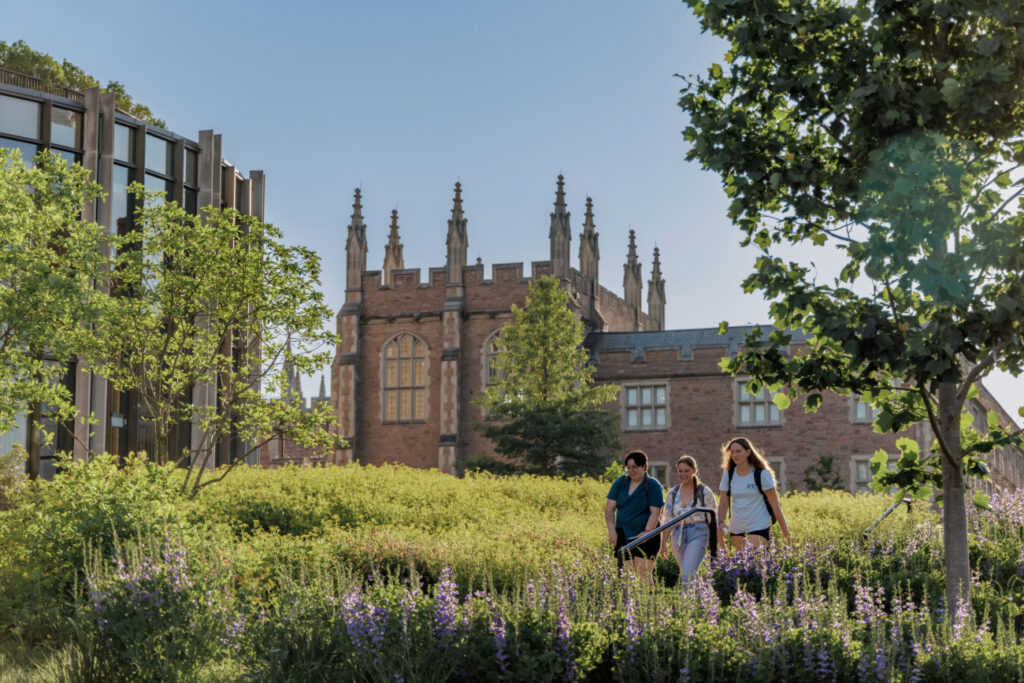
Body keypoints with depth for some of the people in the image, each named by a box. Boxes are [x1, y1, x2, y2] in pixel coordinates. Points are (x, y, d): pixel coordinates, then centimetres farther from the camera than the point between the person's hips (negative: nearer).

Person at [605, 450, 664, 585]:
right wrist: (612, 530, -8)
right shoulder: (620, 483, 8)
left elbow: (655, 513, -10)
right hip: (623, 535, 4)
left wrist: (647, 532, -22)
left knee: (643, 573, -9)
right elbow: (609, 508, 5)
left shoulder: (653, 486, -4)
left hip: (646, 537, -4)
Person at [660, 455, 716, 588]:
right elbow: (668, 520, 12)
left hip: (697, 534, -5)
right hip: (678, 536, 5)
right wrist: (664, 543, 8)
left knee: (688, 575, -19)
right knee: (686, 573, 12)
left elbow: (713, 518, 2)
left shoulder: (704, 492, -1)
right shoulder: (672, 493, 10)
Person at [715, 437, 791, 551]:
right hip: (735, 530, 5)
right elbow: (723, 504, 7)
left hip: (758, 529, -5)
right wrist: (721, 523, -13)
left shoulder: (761, 475, -5)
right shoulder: (728, 475, 7)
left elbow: (775, 506, -5)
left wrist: (786, 534, -7)